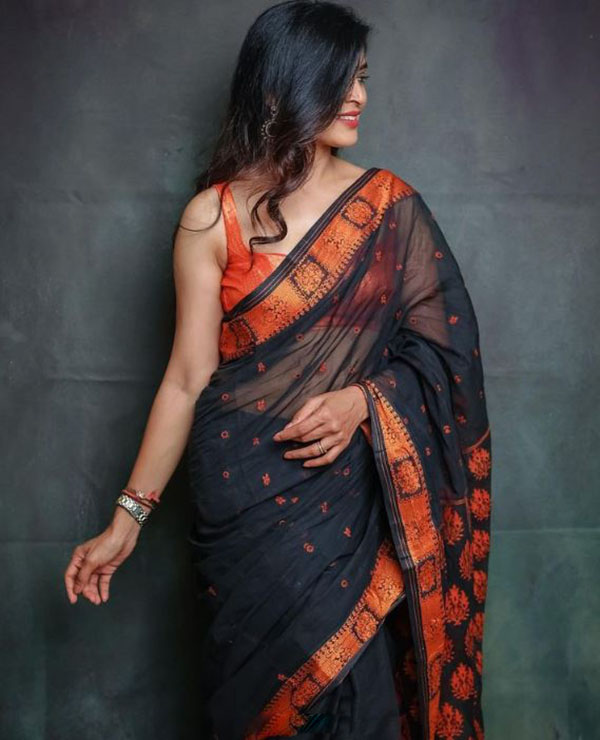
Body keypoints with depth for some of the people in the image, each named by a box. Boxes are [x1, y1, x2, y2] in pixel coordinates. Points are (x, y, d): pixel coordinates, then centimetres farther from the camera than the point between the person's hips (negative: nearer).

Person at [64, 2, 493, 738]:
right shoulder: (213, 217, -5)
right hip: (247, 495, -1)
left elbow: (441, 343, 3)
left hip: (351, 493, 2)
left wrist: (364, 400, -16)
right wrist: (128, 517, -5)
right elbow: (187, 376, -4)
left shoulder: (390, 205, 1)